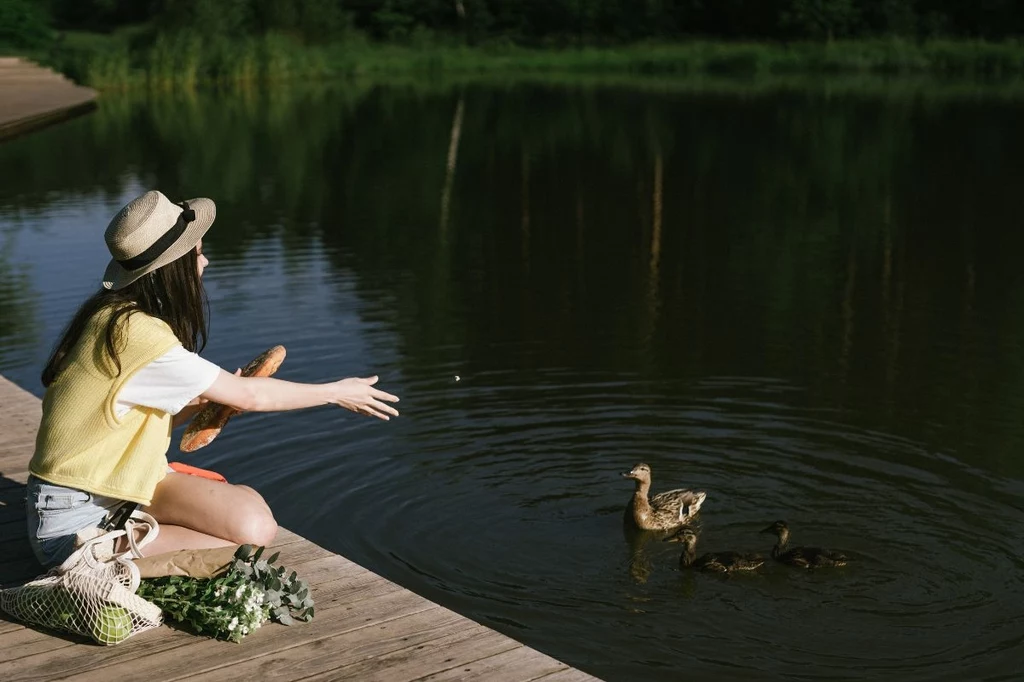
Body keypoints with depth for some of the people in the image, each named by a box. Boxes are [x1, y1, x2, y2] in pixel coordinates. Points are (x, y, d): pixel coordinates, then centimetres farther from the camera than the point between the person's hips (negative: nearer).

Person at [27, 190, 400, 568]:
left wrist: (206, 398, -8)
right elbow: (248, 396, -17)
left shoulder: (118, 313, 4)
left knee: (255, 523, -13)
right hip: (75, 519, -8)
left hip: (124, 483, 8)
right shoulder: (133, 332, -25)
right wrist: (337, 392, -5)